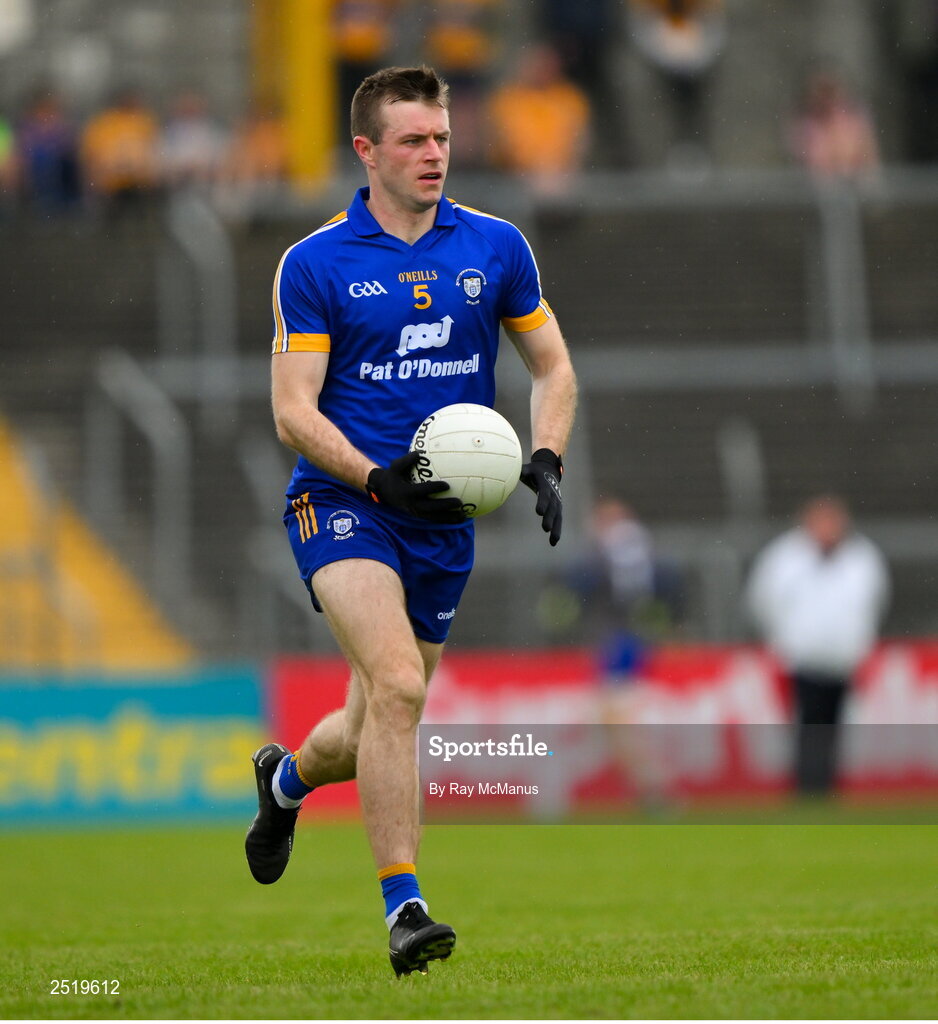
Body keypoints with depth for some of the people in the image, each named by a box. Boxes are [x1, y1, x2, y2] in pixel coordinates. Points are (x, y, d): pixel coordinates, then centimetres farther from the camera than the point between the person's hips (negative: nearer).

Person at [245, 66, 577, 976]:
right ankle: (403, 909, -23)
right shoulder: (313, 264, -4)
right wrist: (379, 478, -22)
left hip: (445, 523, 4)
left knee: (374, 734, 11)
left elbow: (552, 367, 14)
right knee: (396, 686, -27)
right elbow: (293, 412, -7)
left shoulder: (495, 247, 5)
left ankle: (286, 779, 47)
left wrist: (545, 461, -5)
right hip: (342, 501, -4)